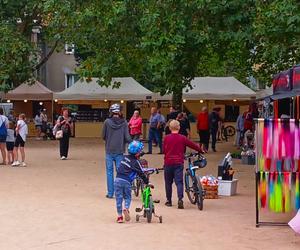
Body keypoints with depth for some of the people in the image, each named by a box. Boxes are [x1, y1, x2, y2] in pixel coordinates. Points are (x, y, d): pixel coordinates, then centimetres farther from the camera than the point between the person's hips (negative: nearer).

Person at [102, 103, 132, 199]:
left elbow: (103, 136, 0)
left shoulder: (107, 122, -7)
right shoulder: (124, 122, -7)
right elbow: (127, 137, -8)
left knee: (109, 172, 9)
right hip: (120, 151, 0)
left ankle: (110, 193, 11)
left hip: (109, 151, 0)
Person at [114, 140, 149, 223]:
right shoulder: (135, 162, -6)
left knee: (119, 198, 7)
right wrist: (147, 182, 10)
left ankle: (119, 216, 6)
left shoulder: (125, 157, 10)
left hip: (118, 179, 4)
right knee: (127, 197, 14)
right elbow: (141, 174, -1)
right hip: (127, 182, -4)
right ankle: (126, 208, -12)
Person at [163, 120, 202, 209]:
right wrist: (200, 150, 22)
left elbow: (164, 150, 8)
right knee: (179, 182, -3)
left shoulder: (166, 138, -1)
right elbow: (193, 145, 6)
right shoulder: (182, 138, -2)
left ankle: (169, 201, 18)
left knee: (168, 182, 13)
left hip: (168, 162, 1)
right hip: (178, 162, -1)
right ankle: (180, 199, -20)